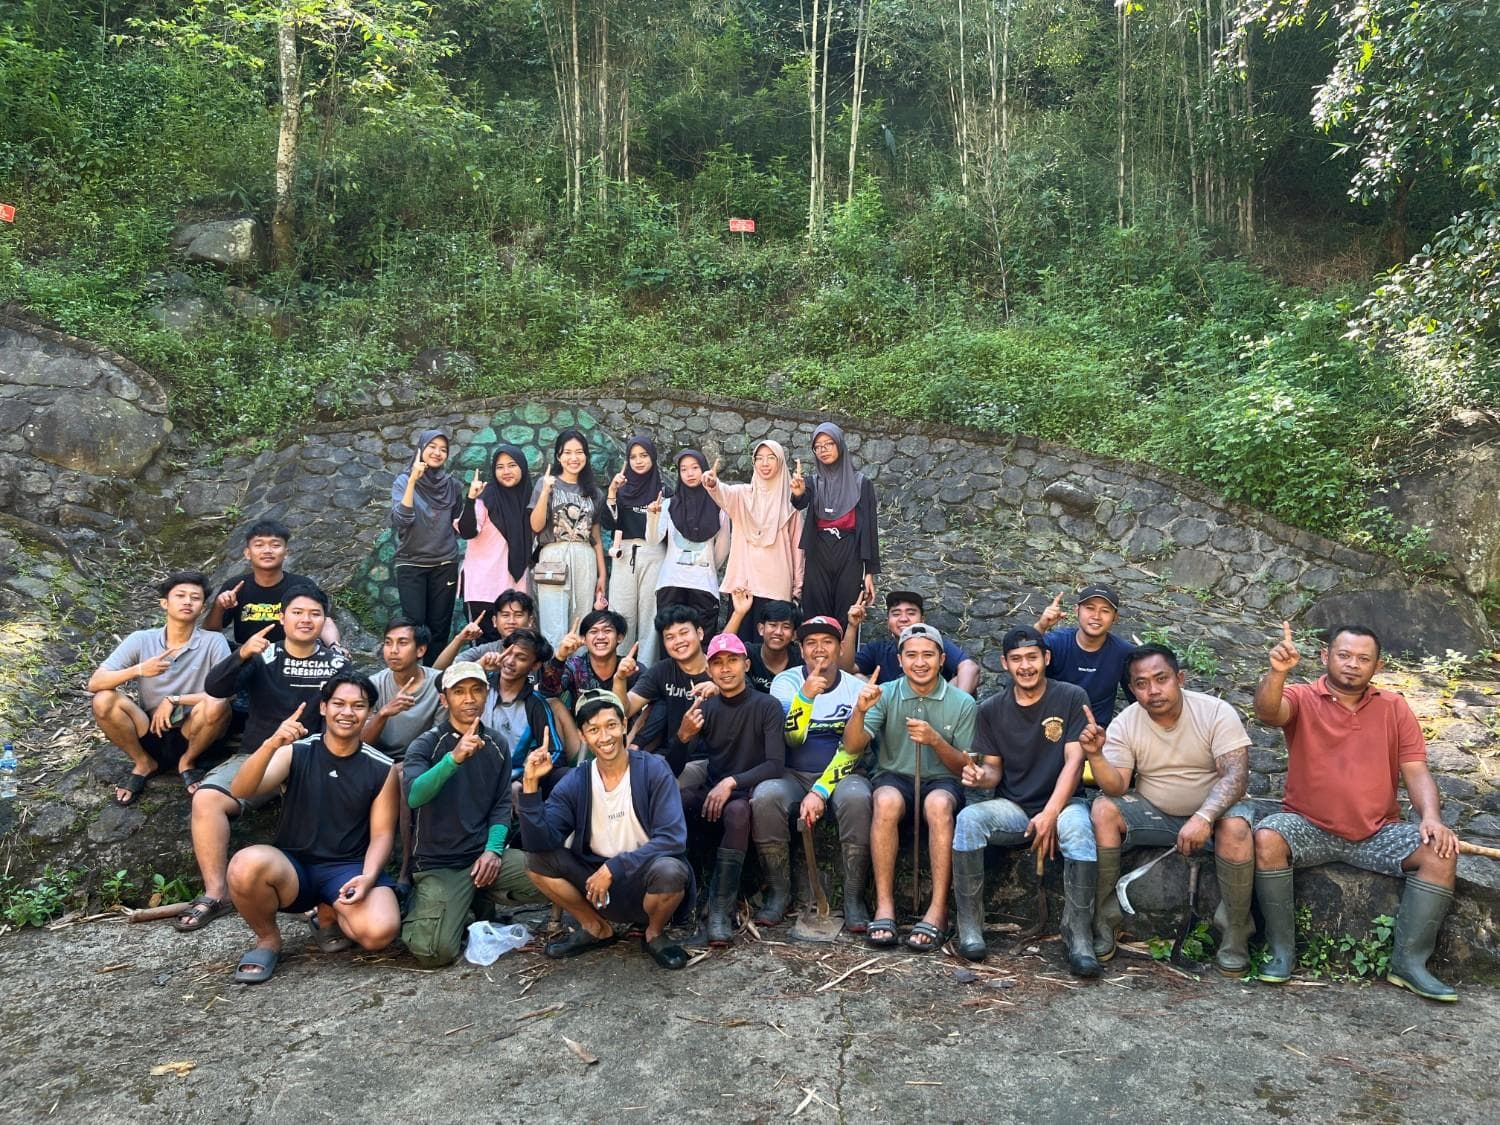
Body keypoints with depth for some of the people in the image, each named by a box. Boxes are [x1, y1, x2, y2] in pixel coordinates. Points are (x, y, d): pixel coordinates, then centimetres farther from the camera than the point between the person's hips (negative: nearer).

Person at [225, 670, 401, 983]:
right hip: (292, 866, 0)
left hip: (348, 868, 0)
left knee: (381, 930, -29)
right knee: (246, 865, -34)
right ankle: (268, 940, -2)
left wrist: (367, 877, -19)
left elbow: (381, 834, 1)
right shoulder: (295, 752, -2)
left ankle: (329, 916, 9)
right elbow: (240, 791, -17)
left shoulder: (381, 768, -1)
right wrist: (271, 744, -34)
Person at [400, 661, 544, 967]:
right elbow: (414, 796, -26)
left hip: (485, 853, 4)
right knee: (434, 952, -23)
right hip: (438, 862, -4)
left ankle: (482, 901, 9)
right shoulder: (425, 744, -7)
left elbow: (501, 805, 7)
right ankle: (423, 906, 13)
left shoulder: (497, 745, 7)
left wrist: (493, 850, -11)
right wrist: (454, 758, -41)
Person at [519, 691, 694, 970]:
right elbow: (539, 841, -16)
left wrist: (613, 868, -25)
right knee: (537, 859, -14)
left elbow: (672, 839, -22)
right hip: (598, 884, 3)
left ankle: (655, 934, 0)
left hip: (646, 882, -3)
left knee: (669, 870, -35)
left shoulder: (653, 770, -15)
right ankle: (596, 928, 8)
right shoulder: (574, 783, -5)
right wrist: (531, 785, -26)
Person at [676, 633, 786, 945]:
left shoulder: (767, 706, -5)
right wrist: (683, 735, -19)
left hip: (750, 793, -4)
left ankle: (721, 910, -33)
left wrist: (732, 782, -28)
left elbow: (775, 765, -14)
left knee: (736, 811, -38)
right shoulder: (704, 708, 6)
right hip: (711, 790, 4)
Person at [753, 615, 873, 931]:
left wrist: (821, 791, -19)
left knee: (857, 797, -34)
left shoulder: (856, 688, 0)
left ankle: (854, 897, -19)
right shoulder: (786, 682, -1)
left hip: (842, 774, 0)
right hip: (794, 775, 0)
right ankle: (778, 892, -13)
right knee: (765, 796, -31)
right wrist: (806, 695, -33)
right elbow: (792, 738, -16)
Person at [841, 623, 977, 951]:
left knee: (938, 804, -36)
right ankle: (884, 906, -30)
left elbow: (966, 769, 0)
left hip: (941, 780, 0)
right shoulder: (886, 695, 1)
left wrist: (935, 741, -19)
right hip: (894, 778, 0)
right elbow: (852, 747, -7)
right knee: (887, 801, -35)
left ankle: (938, 910, -30)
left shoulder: (962, 703, 1)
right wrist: (860, 711, -26)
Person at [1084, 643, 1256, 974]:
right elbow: (1116, 788, -15)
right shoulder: (1124, 724, -9)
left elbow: (1236, 775, -25)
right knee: (1103, 810, -24)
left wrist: (1203, 818, -41)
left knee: (1235, 826, -35)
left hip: (1212, 810, -2)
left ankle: (1235, 935, -15)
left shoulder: (1216, 712, -16)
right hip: (1153, 813, 2)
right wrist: (1095, 756, -36)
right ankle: (1103, 921, -14)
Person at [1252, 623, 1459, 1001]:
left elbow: (1416, 772, 2)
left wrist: (1431, 816, -17)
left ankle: (1408, 961, -10)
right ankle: (1282, 952, -16)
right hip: (1309, 828, -3)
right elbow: (1267, 712, -28)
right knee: (1266, 839, -31)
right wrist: (1277, 672, -48)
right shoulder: (1302, 699, -4)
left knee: (1440, 851, -20)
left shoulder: (1394, 708, 6)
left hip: (1378, 833, 3)